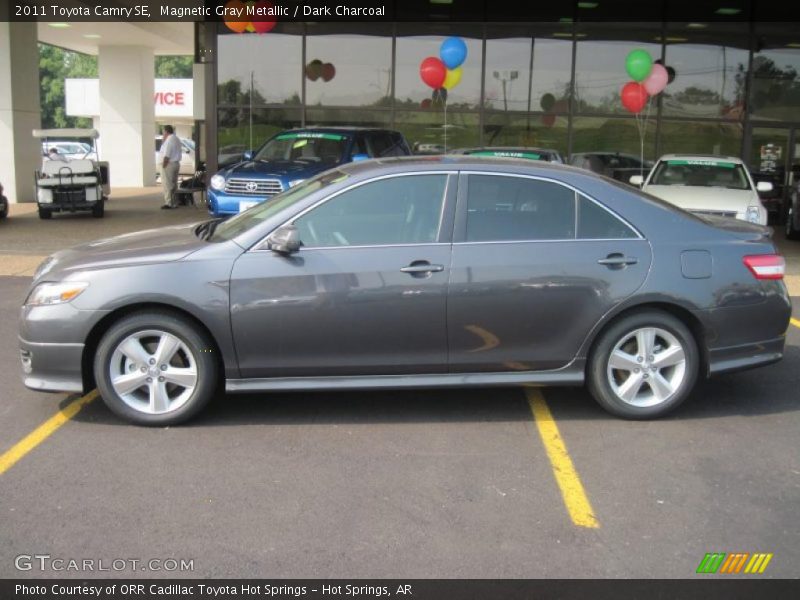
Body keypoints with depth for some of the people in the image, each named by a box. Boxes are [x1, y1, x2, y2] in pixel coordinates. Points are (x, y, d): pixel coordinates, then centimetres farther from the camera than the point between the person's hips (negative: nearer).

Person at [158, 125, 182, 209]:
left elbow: (166, 155, -22)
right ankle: (174, 202, 15)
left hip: (169, 164, -10)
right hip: (176, 163, 10)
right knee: (174, 184, 13)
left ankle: (169, 203, -9)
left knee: (167, 184, -8)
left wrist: (164, 164, -17)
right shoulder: (176, 139, 15)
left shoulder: (169, 140, -16)